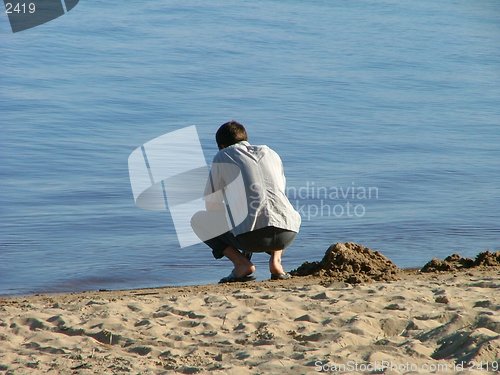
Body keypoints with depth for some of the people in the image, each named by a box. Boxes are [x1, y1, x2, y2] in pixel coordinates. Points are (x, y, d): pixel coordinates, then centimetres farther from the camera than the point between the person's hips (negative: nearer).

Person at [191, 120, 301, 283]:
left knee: (198, 220, 22)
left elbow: (211, 204, 19)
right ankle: (275, 260, 13)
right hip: (286, 235, 4)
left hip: (250, 234, -4)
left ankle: (241, 263, 3)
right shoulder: (271, 154, 28)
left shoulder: (222, 157, 16)